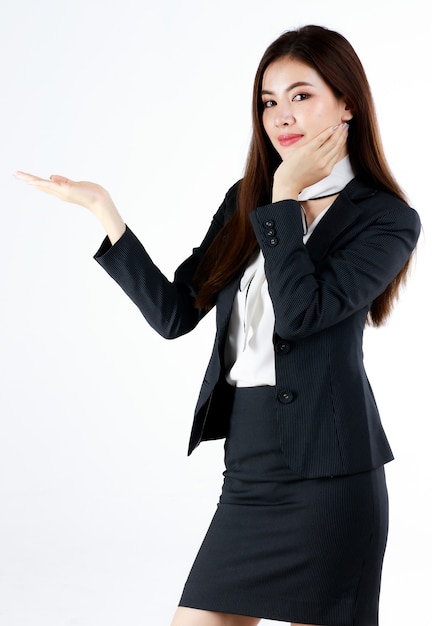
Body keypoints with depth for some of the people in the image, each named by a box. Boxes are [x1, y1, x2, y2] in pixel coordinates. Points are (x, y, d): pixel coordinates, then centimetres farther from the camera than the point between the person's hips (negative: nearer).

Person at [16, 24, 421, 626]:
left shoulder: (387, 219, -4)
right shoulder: (246, 201, 12)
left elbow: (301, 311, -18)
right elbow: (174, 312, 6)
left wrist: (287, 197, -9)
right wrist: (103, 209, 1)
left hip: (326, 474, -5)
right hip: (248, 468, 5)